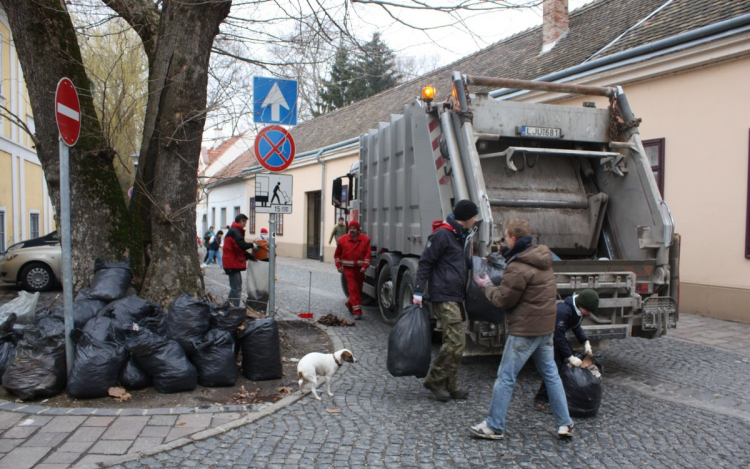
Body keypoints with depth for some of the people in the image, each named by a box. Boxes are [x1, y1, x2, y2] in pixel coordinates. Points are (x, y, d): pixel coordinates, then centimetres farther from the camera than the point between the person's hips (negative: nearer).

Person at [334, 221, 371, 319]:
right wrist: (339, 266, 3)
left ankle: (350, 304, 38)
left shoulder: (365, 239, -1)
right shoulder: (343, 240, 0)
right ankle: (357, 311, -12)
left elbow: (367, 254, -4)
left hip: (360, 269, 2)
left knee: (358, 289, 12)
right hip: (348, 268, -2)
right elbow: (337, 254, 9)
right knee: (353, 288, -10)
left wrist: (365, 266, -14)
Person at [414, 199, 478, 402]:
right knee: (456, 341, -12)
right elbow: (425, 263, -12)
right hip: (443, 297, -10)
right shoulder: (442, 234, -12)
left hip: (455, 297, 10)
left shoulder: (462, 236, 17)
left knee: (451, 343, 12)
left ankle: (450, 386, 19)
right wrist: (418, 291, -15)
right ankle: (433, 380, 1)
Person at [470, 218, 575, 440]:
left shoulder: (518, 268, -20)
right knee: (550, 374, 17)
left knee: (505, 377, 0)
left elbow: (503, 299, -14)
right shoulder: (542, 258, 8)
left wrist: (486, 285, 3)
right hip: (546, 326, 9)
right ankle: (565, 423, 22)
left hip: (525, 330, -9)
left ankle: (494, 426, 9)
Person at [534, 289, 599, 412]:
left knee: (568, 363, 5)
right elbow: (559, 337, -31)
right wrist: (570, 357, -27)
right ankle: (541, 400, -6)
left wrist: (586, 342, -3)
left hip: (557, 336, 9)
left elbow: (576, 327, 10)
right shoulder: (563, 311, -36)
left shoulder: (578, 310, -8)